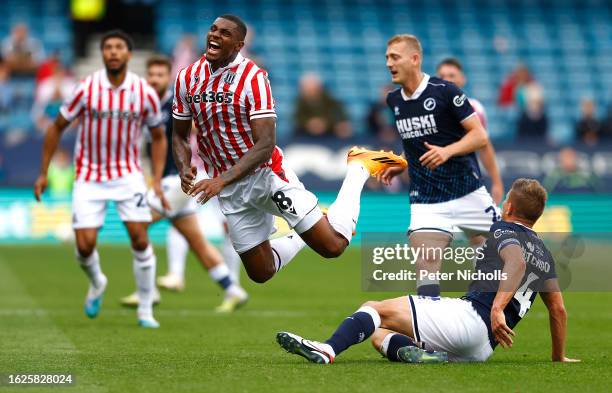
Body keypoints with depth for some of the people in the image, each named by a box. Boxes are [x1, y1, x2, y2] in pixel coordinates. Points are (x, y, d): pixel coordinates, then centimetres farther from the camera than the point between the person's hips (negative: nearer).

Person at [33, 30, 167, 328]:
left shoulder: (145, 94, -8)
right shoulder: (86, 89, -12)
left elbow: (158, 137, 8)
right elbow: (56, 128, 0)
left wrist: (157, 180, -1)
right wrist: (43, 173, 0)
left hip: (127, 175, 1)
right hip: (89, 178, -1)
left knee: (140, 238, -12)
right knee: (85, 245, -8)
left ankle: (145, 310, 3)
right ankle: (96, 284, 28)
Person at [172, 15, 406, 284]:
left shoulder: (253, 77, -18)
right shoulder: (187, 79, -2)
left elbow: (265, 145, -22)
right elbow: (179, 136, 10)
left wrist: (221, 180, -32)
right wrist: (184, 169, -12)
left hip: (267, 173, -4)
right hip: (228, 189, 5)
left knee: (332, 246, -7)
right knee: (260, 273, 8)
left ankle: (358, 169, 16)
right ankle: (302, 238, 39)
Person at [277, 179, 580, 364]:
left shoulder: (503, 231, 5)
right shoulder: (544, 253, 28)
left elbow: (517, 262, -18)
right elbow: (558, 310, 29)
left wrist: (496, 308, -32)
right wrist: (559, 357, 41)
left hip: (472, 316, -8)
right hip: (484, 349, 8)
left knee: (375, 309, -8)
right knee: (379, 336, 15)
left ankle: (327, 350, -36)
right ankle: (430, 355, -16)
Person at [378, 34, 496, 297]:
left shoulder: (444, 91, -10)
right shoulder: (393, 100, 8)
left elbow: (480, 137, -10)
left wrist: (447, 151, -25)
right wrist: (399, 167, 8)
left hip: (468, 193, -3)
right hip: (426, 201, 3)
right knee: (426, 268, -13)